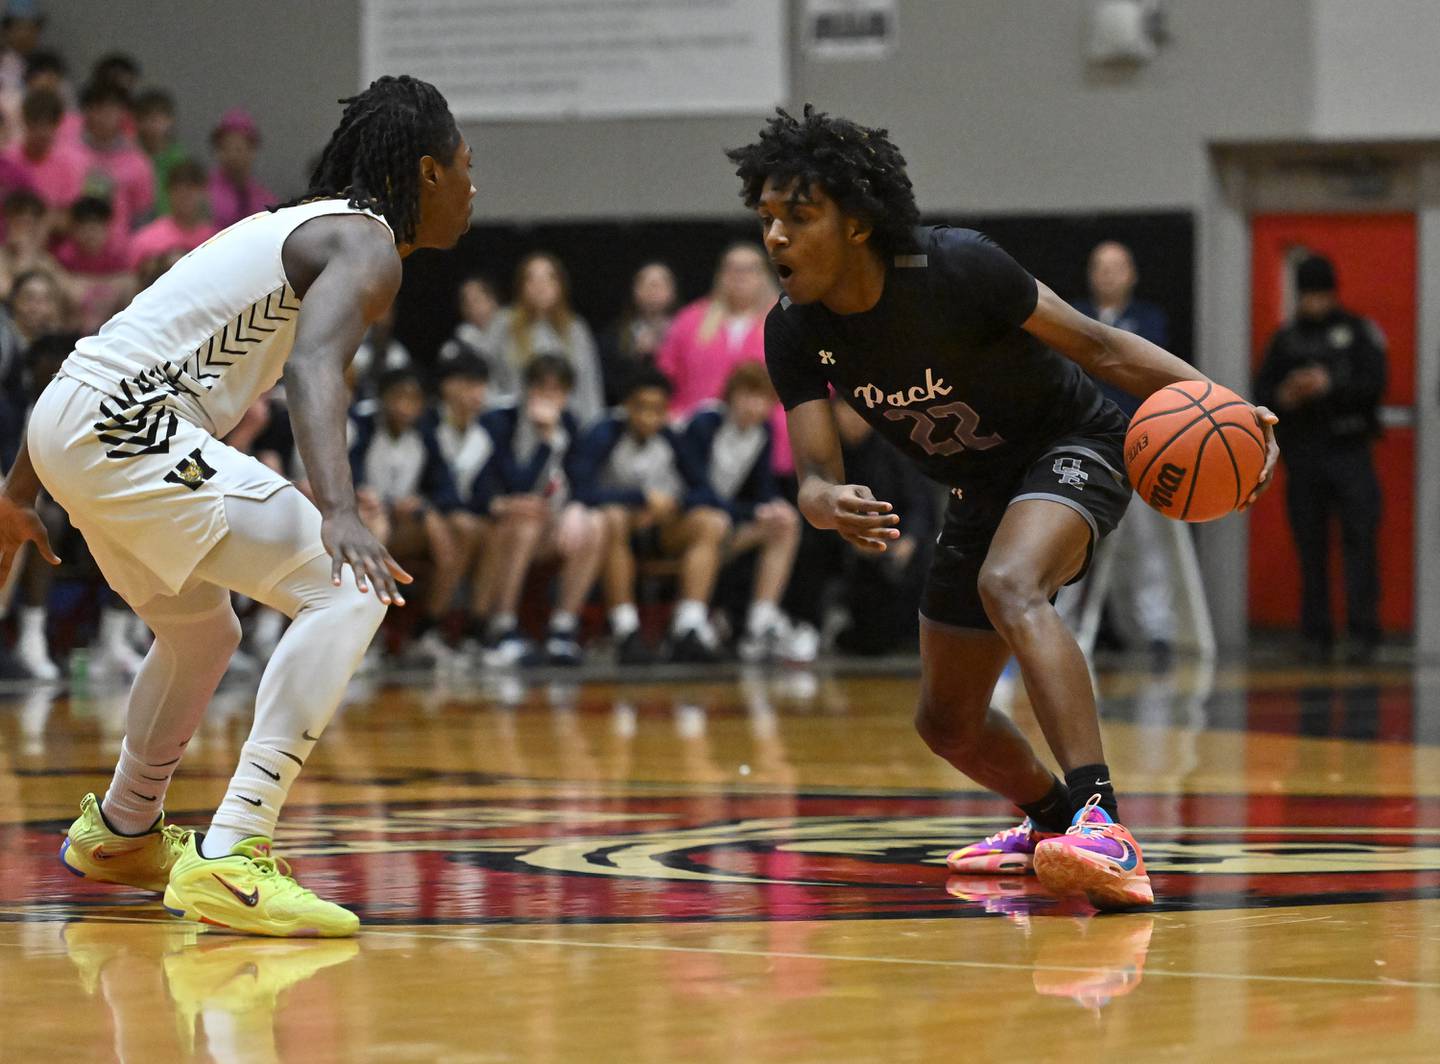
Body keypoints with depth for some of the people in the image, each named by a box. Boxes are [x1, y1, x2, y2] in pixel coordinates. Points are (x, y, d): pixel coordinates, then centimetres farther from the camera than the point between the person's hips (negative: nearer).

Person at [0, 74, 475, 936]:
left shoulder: (296, 227, 24)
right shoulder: (366, 246, -4)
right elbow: (314, 365, -26)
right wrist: (338, 514, -41)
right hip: (126, 425, -10)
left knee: (203, 630, 32)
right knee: (348, 593, -14)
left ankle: (122, 833, 53)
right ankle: (230, 858, -23)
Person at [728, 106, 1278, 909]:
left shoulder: (956, 269, -28)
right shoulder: (795, 333, -13)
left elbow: (1093, 344, -20)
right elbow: (817, 473, -17)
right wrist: (827, 504, -43)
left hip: (1075, 448, -7)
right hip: (984, 493, 7)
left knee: (1007, 587, -39)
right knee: (948, 721, 15)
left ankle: (1104, 827, -49)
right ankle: (1053, 818, 47)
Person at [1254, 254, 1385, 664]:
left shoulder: (1359, 332, 6)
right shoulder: (1286, 338, 14)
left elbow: (1374, 384, -5)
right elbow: (1262, 389, 11)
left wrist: (1330, 385, -18)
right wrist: (1283, 397, -11)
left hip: (1349, 449, -3)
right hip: (1302, 453, 3)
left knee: (1359, 538, -11)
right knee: (1310, 546, 2)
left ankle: (1363, 631, -13)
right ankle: (1316, 636, 6)